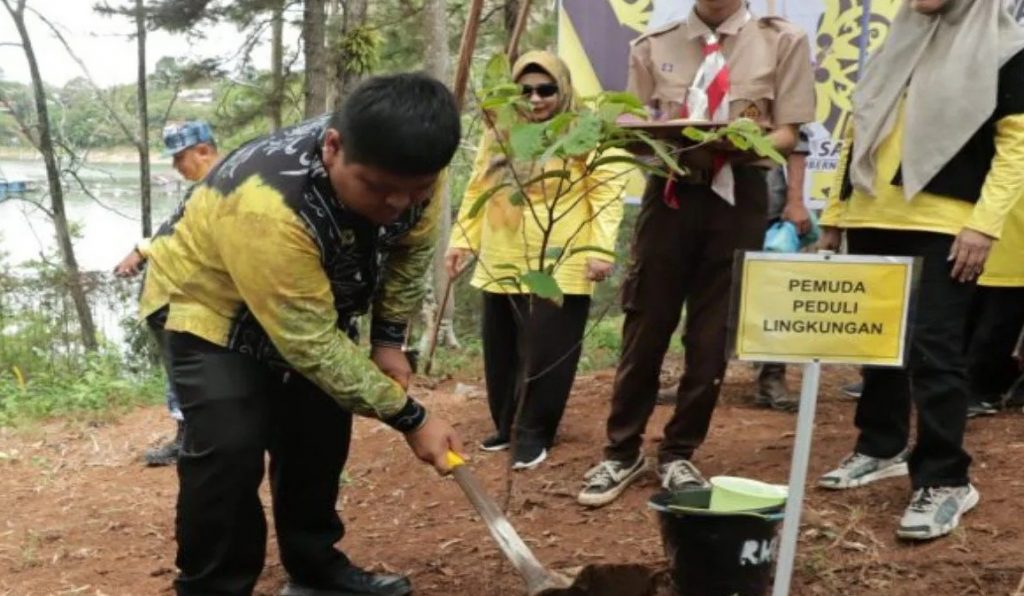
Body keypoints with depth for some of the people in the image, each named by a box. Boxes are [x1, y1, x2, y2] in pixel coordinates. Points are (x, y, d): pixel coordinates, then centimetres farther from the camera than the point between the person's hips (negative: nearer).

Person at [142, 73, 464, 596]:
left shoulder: (407, 169, -23)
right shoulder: (267, 205, -44)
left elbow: (411, 250, 0)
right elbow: (311, 344, -36)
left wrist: (388, 340, -3)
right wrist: (409, 418, -31)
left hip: (316, 305, 7)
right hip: (215, 310, -6)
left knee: (320, 437, 11)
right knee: (230, 452, -20)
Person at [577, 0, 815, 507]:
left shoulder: (782, 41, 4)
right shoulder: (654, 47, 7)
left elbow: (788, 134, -1)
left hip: (737, 196, 0)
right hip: (670, 192, 1)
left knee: (712, 336, 6)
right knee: (644, 328, 3)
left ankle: (679, 454, 22)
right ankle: (621, 452, 17)